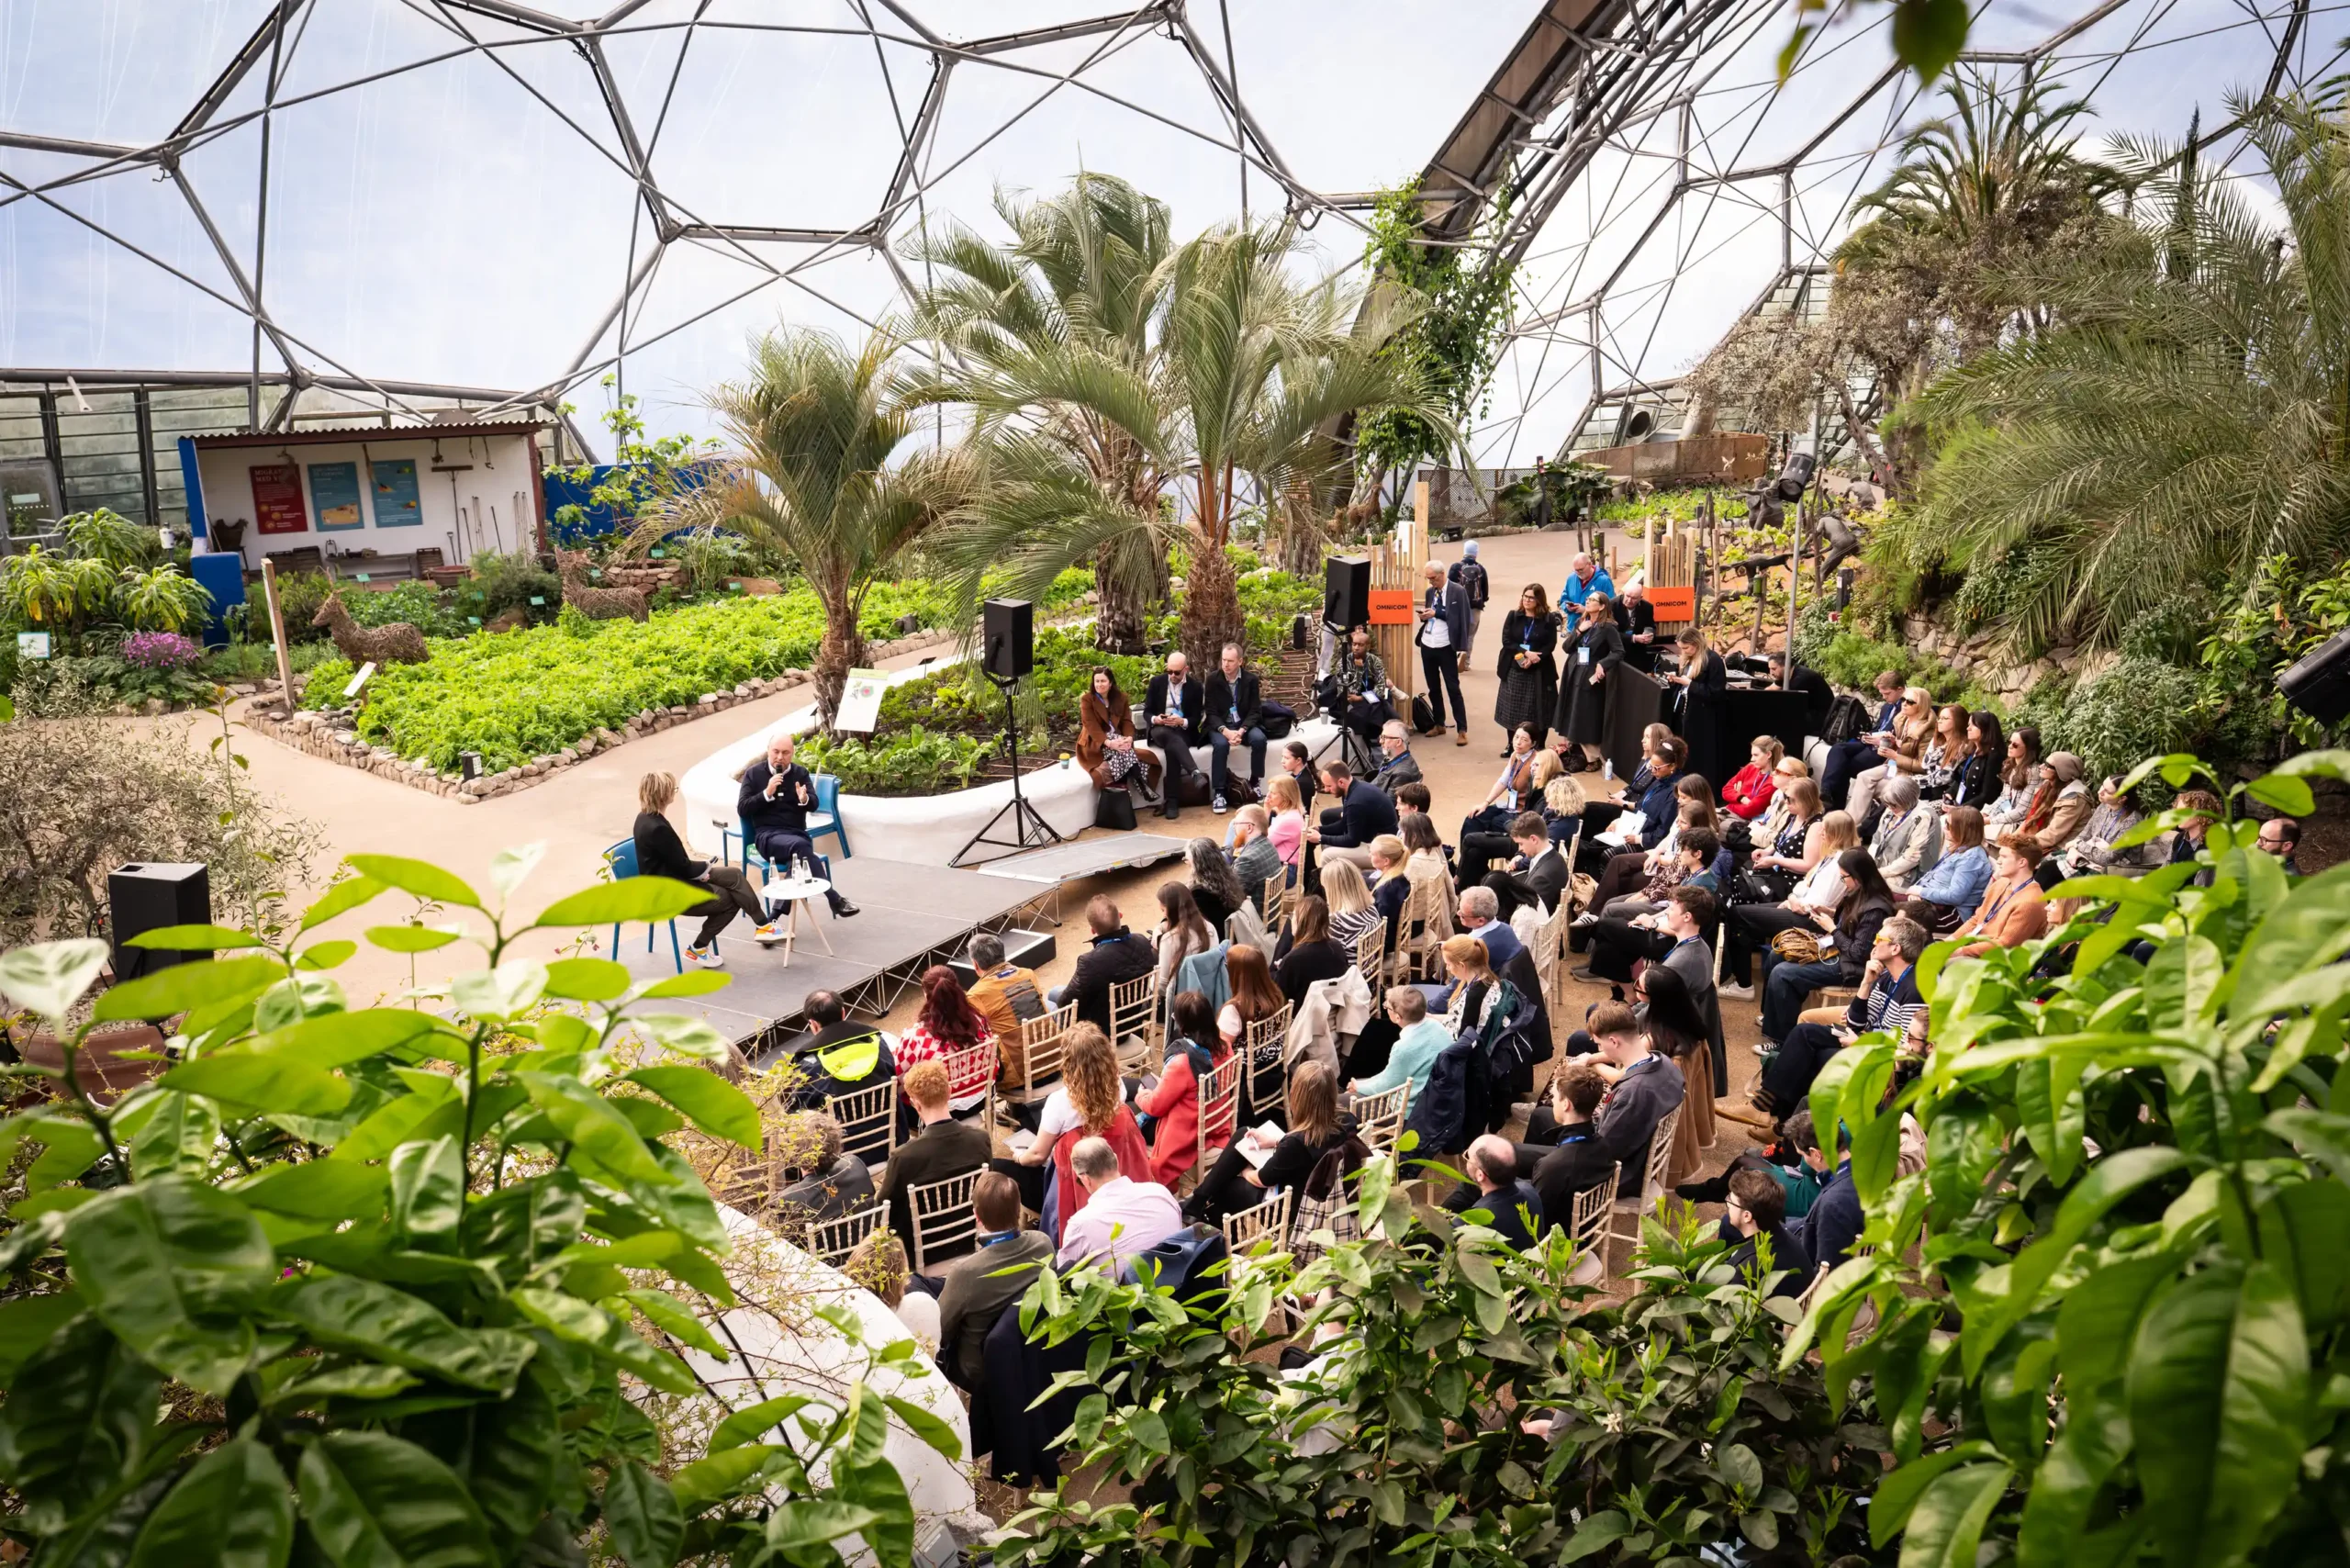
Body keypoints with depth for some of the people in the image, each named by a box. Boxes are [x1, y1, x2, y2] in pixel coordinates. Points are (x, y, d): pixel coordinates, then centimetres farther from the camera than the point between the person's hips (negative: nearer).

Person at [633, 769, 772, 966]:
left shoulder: (646, 818, 3)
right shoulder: (658, 828, -28)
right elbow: (682, 867, -19)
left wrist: (701, 868, -1)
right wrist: (707, 867, -1)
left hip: (668, 879, 9)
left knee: (734, 876, 1)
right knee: (731, 899, -2)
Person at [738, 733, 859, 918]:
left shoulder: (801, 773, 13)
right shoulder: (753, 773, 6)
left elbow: (814, 805, 2)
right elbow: (742, 810, -1)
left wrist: (805, 799, -22)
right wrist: (766, 793, -14)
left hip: (797, 834, 3)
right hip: (767, 836, -3)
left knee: (799, 856, -37)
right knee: (800, 846, -36)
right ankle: (835, 899, -35)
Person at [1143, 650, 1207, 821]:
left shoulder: (1196, 687, 2)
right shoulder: (1156, 682, 5)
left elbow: (1197, 719, 0)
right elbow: (1147, 711, 6)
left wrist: (1182, 722, -21)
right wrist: (1155, 719, -18)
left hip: (1183, 732, -1)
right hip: (1160, 730, 1)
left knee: (1172, 747, -35)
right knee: (1167, 735, -37)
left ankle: (1172, 800, -34)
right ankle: (1195, 772, -50)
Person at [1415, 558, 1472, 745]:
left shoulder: (1457, 591, -8)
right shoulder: (1429, 591, 10)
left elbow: (1462, 618, -12)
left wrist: (1436, 613, -17)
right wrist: (1424, 616, -5)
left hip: (1445, 647, -6)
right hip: (1427, 646, 6)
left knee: (1453, 689, -5)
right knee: (1433, 688, 13)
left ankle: (1462, 730, -2)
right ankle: (1438, 725, 25)